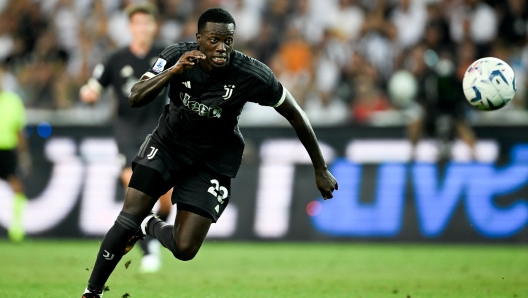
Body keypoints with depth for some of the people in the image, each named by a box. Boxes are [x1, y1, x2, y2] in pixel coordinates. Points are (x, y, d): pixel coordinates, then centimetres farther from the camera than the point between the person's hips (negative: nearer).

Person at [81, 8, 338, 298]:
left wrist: (320, 170, -5)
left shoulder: (252, 75, -25)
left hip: (212, 161, -1)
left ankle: (151, 226, 26)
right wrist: (174, 71, -40)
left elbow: (296, 115, -12)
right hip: (168, 144, 1)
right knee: (128, 218, -11)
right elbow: (135, 98, -24)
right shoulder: (176, 56, -20)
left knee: (184, 249, -9)